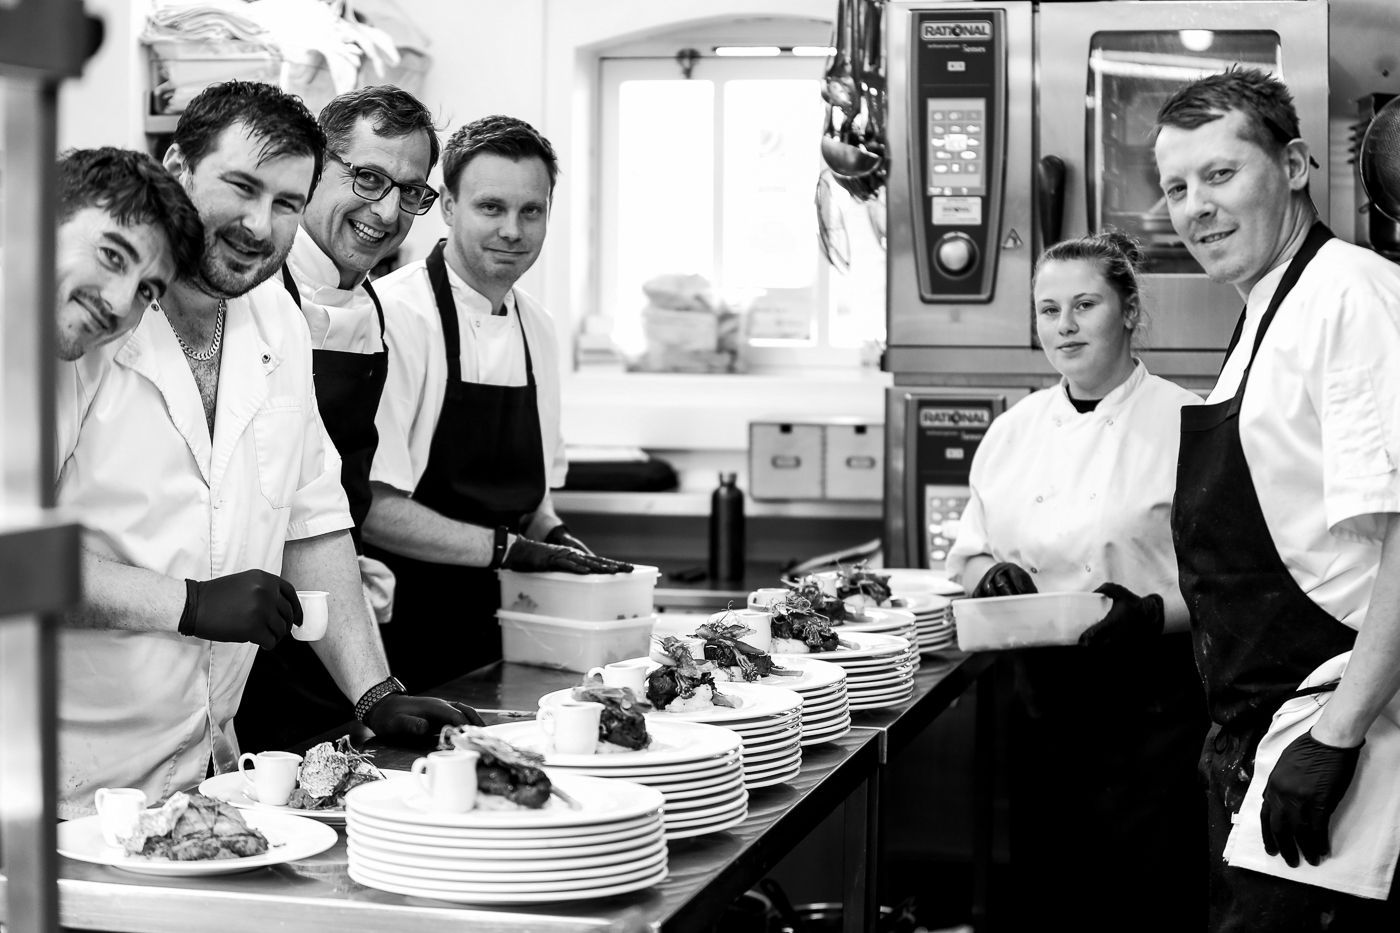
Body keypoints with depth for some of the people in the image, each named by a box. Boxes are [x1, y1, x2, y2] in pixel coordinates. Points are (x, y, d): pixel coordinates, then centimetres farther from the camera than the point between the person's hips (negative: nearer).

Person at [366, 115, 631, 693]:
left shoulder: (536, 329, 10)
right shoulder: (396, 314, -15)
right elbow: (370, 508, -19)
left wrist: (552, 539, 2)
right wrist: (506, 547, -17)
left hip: (488, 638, 7)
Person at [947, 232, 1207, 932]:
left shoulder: (1186, 424, -5)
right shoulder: (1013, 430, 10)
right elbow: (967, 556, 17)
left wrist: (1153, 614, -23)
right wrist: (990, 575, -4)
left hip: (1148, 708, -4)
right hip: (1040, 702, 4)